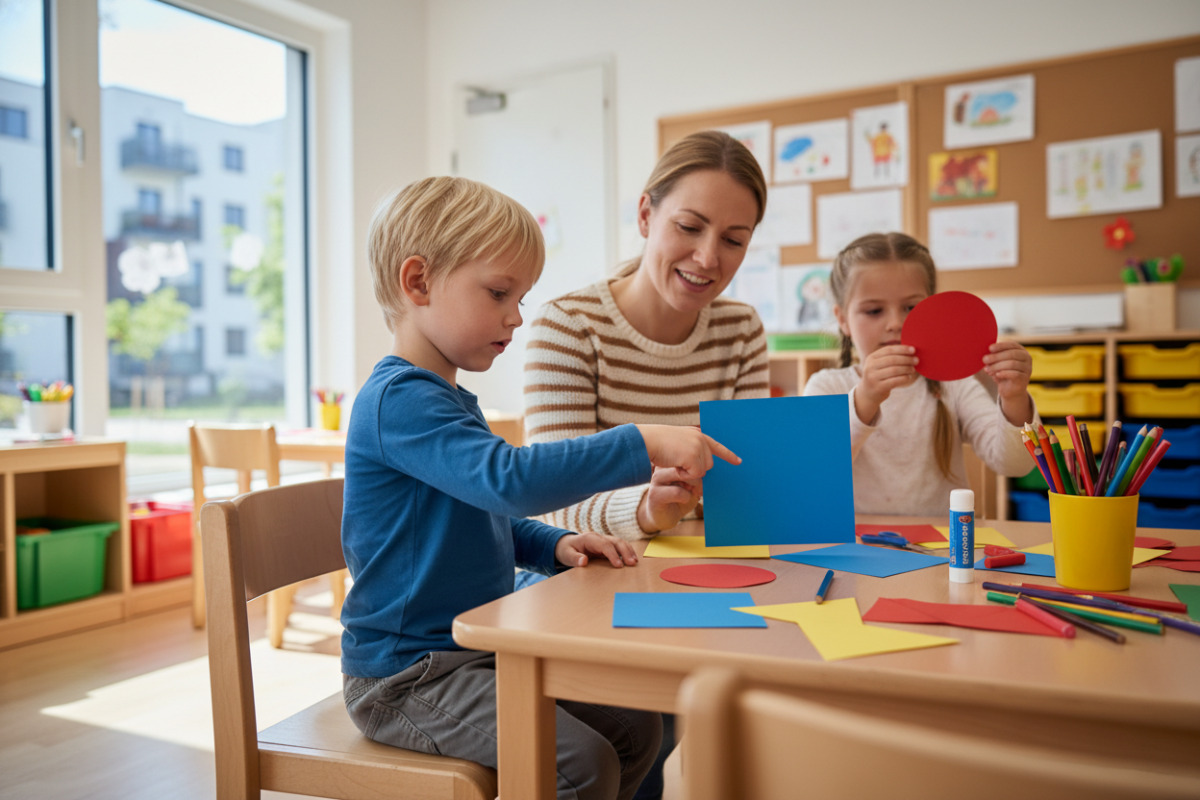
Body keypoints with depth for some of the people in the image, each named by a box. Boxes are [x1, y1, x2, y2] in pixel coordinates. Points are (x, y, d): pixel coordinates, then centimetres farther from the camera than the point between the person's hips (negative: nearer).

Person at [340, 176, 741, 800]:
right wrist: (644, 444, -30)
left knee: (635, 728, 5)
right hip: (405, 676, -9)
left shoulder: (451, 400, 14)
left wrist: (555, 546, 3)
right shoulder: (397, 399, -20)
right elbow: (509, 479, -34)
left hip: (475, 651, 9)